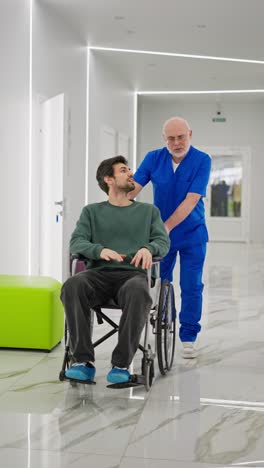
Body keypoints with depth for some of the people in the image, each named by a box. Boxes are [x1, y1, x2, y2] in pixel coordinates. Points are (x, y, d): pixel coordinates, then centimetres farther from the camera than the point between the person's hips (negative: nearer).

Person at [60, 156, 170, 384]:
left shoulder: (149, 210, 23)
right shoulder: (92, 211, 20)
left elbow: (163, 241, 10)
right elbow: (77, 242, 5)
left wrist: (147, 248, -15)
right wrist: (100, 250, -18)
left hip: (133, 274, 0)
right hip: (99, 273, 1)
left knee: (139, 293, -39)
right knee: (72, 286, -35)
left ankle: (121, 364, -30)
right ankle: (83, 361, -32)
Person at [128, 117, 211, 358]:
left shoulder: (202, 160, -14)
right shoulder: (154, 158, -6)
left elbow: (191, 200, -23)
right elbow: (132, 188, -13)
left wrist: (167, 226, -31)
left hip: (191, 234, -3)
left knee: (191, 287, 1)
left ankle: (188, 338, 13)